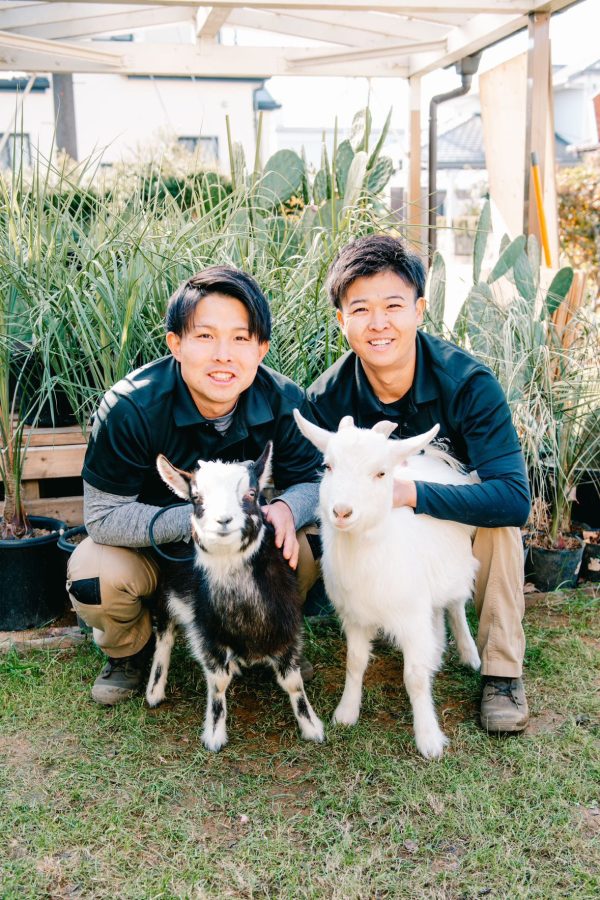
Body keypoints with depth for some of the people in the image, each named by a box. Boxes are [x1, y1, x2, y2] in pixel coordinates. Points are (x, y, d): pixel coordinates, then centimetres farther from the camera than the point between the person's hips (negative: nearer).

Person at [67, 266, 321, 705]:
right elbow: (103, 516, -25)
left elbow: (309, 480, -9)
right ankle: (131, 650, 7)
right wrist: (193, 520, -38)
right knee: (93, 573, -31)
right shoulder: (129, 408, -28)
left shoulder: (285, 402, -20)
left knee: (302, 551, -25)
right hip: (148, 545, -2)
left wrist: (286, 509, -35)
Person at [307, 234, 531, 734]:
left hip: (460, 524, -2)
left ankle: (502, 672, -17)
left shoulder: (469, 383, -28)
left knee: (499, 515, -33)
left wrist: (411, 492, -45)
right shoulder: (327, 397, -21)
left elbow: (515, 498, -35)